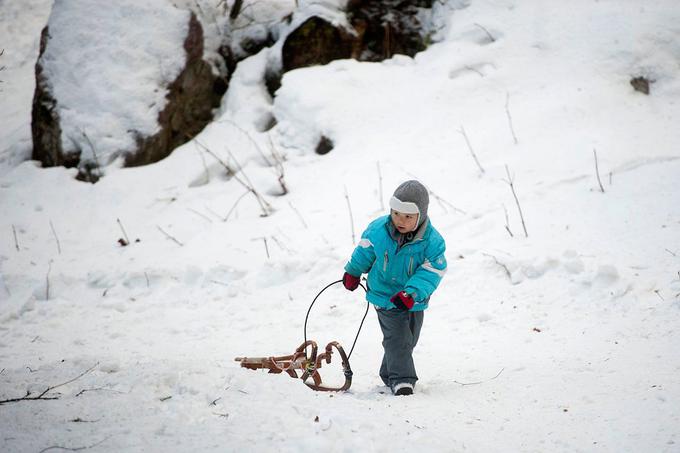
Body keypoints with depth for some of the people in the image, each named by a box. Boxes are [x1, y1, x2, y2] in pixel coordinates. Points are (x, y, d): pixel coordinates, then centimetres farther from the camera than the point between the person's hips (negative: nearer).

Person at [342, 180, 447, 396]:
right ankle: (402, 379, -14)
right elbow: (365, 251, 4)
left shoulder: (432, 241, -20)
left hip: (414, 302, 2)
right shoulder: (378, 230, -16)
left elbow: (430, 272, -20)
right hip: (385, 296, -2)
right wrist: (353, 272, 17)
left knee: (408, 340, 14)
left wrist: (411, 293, -33)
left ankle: (389, 374, 32)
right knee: (397, 337, -14)